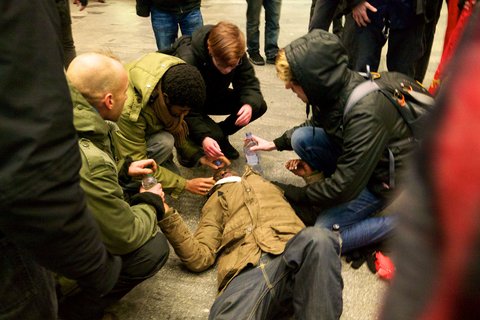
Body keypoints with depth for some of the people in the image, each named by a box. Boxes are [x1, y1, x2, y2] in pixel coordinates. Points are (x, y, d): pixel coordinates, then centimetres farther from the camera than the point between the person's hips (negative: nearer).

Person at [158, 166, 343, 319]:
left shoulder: (268, 184, 37)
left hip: (292, 253, 3)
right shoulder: (216, 201, 30)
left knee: (318, 238, -33)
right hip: (247, 269, -2)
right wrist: (167, 216, 5)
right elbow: (199, 257, 14)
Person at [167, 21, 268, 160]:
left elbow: (249, 83, -15)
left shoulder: (236, 55, -21)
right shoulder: (187, 61, -37)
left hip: (214, 97, 6)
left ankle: (220, 136, 6)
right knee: (214, 135, -32)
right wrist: (203, 137, -50)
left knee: (259, 105, -14)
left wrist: (249, 104, -39)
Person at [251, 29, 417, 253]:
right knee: (301, 137, -12)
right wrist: (276, 144, 9)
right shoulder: (334, 88, -13)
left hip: (384, 176, -7)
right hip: (356, 161, 7)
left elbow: (344, 187, -30)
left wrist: (294, 195, -16)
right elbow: (315, 124, 13)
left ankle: (400, 222, -1)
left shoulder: (365, 113, -37)